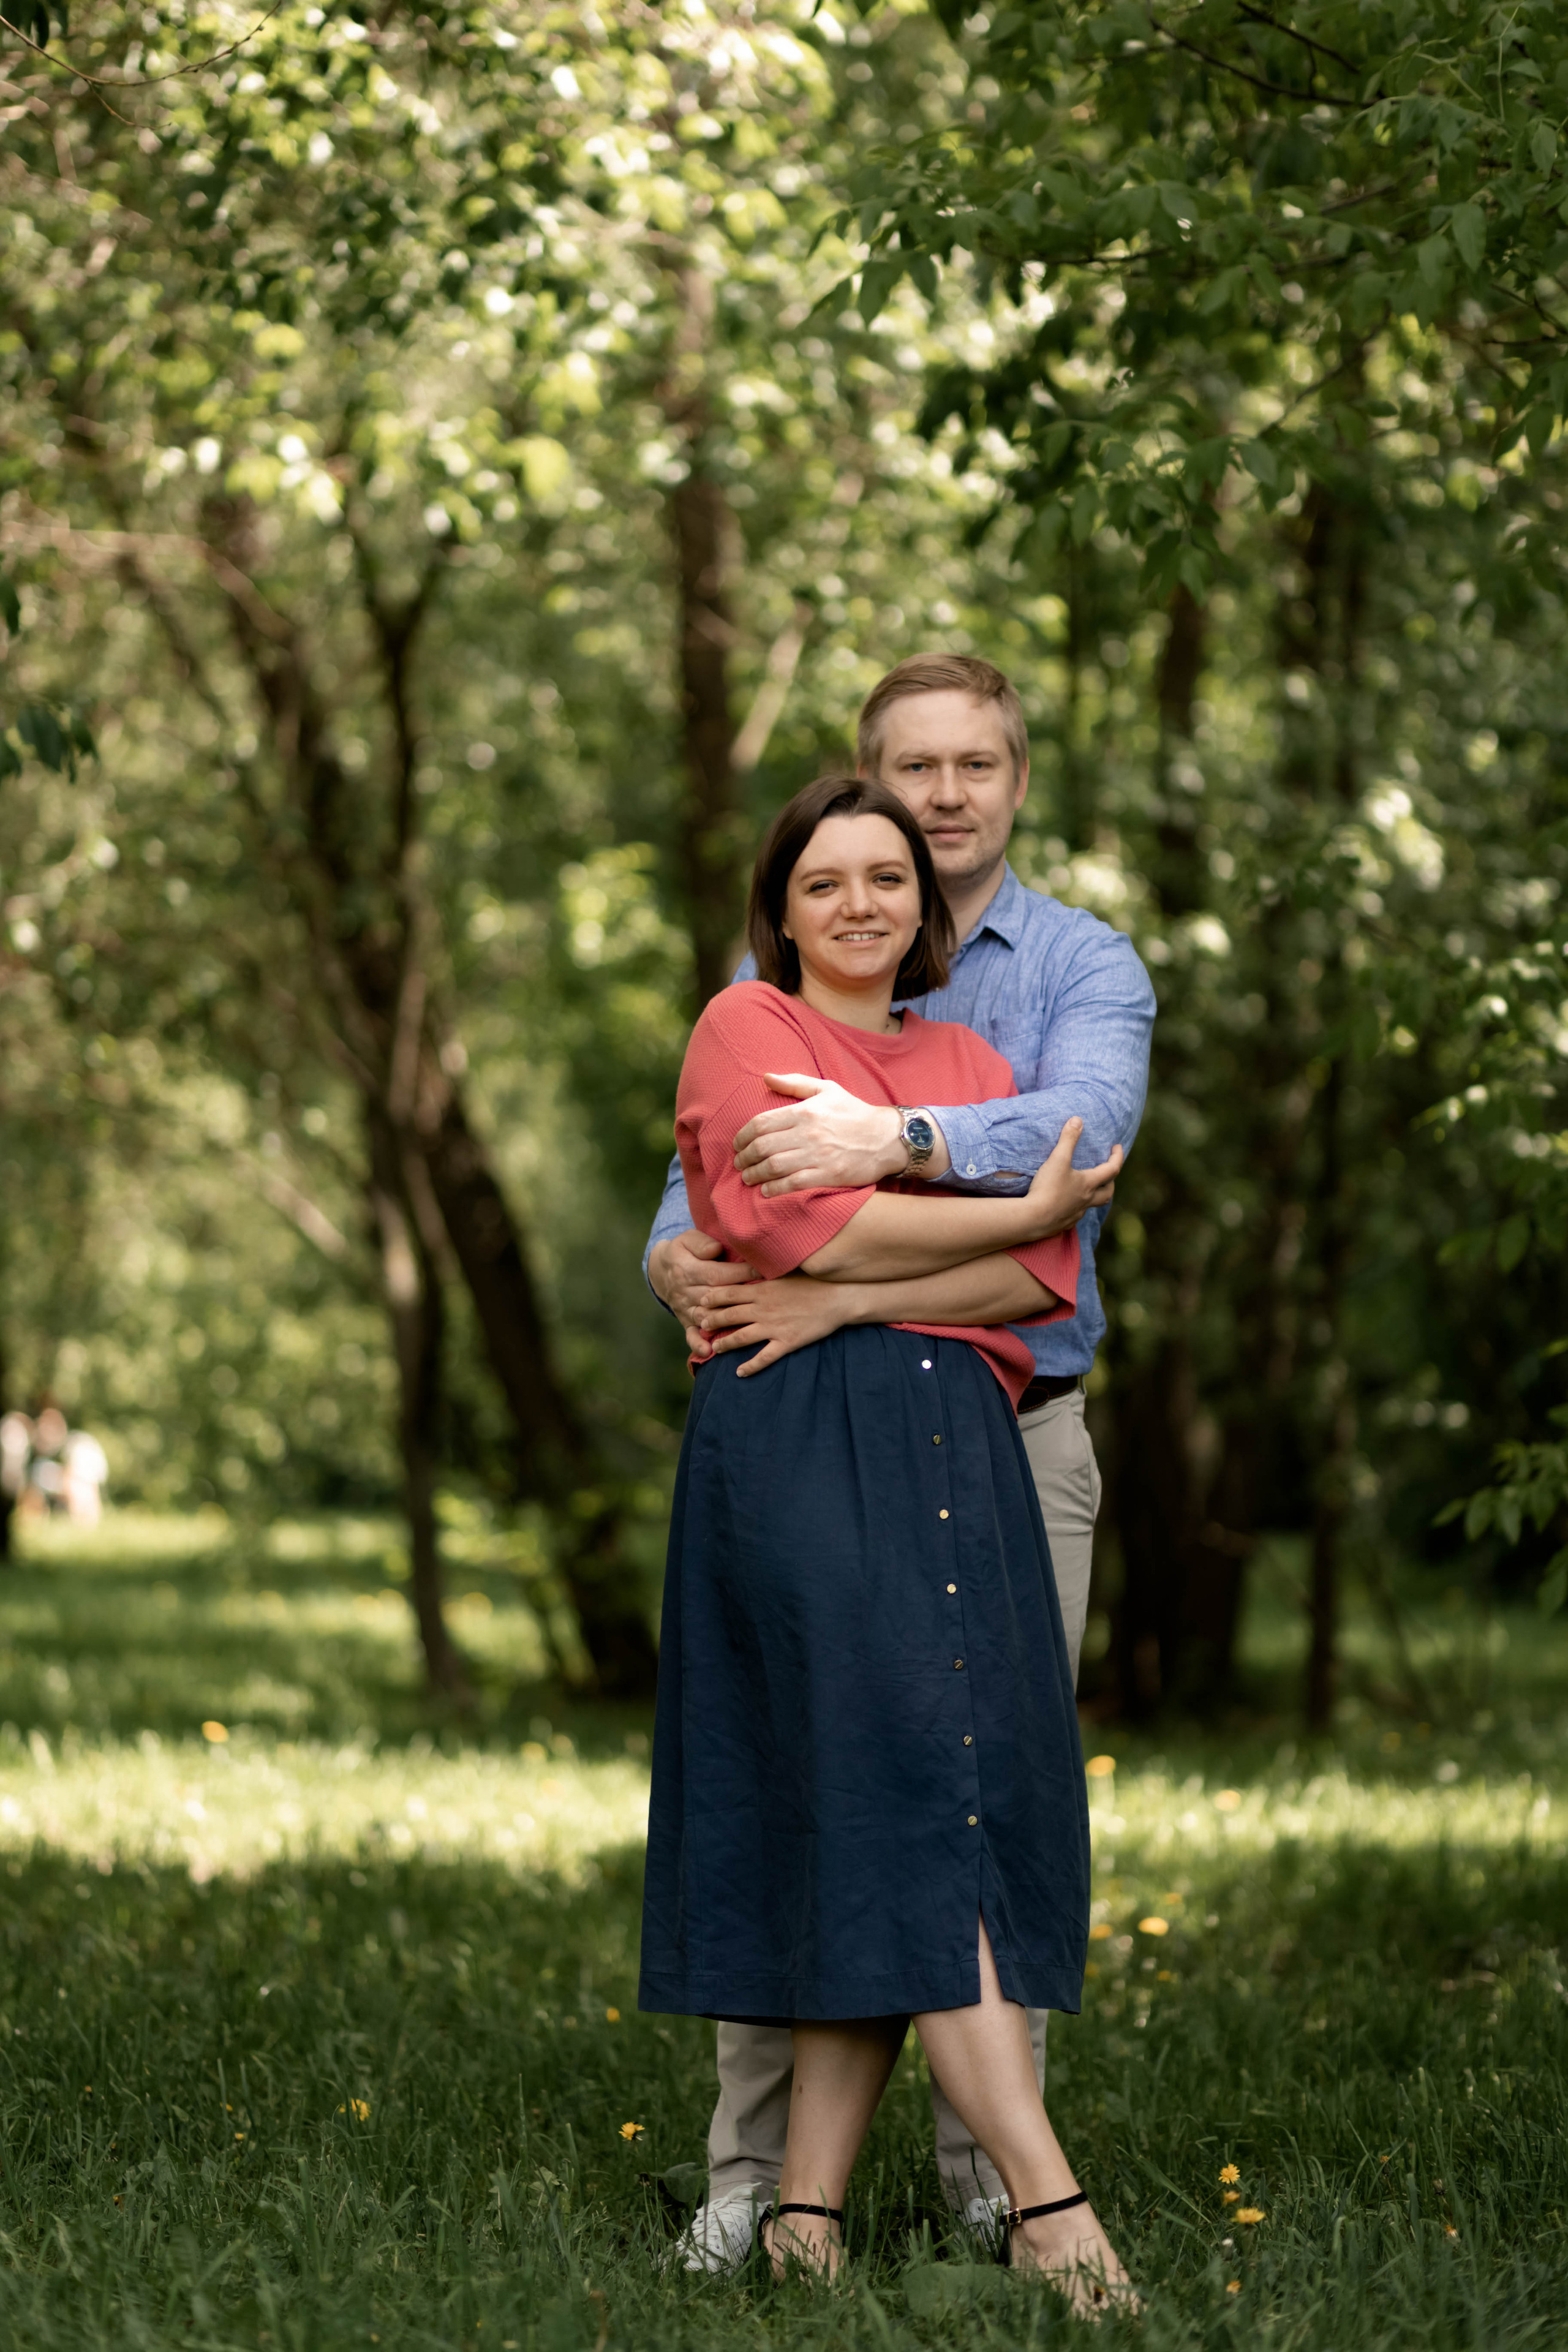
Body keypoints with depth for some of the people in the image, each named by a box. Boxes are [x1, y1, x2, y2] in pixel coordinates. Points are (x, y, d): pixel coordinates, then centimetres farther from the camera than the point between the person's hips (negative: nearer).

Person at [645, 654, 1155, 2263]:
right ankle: (755, 2168, 3)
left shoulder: (1085, 967, 3)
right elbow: (712, 1169, 3)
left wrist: (899, 1140, -34)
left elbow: (1082, 1125, -17)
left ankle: (992, 2165, 10)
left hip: (1015, 1429, -1)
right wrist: (682, 1261, -22)